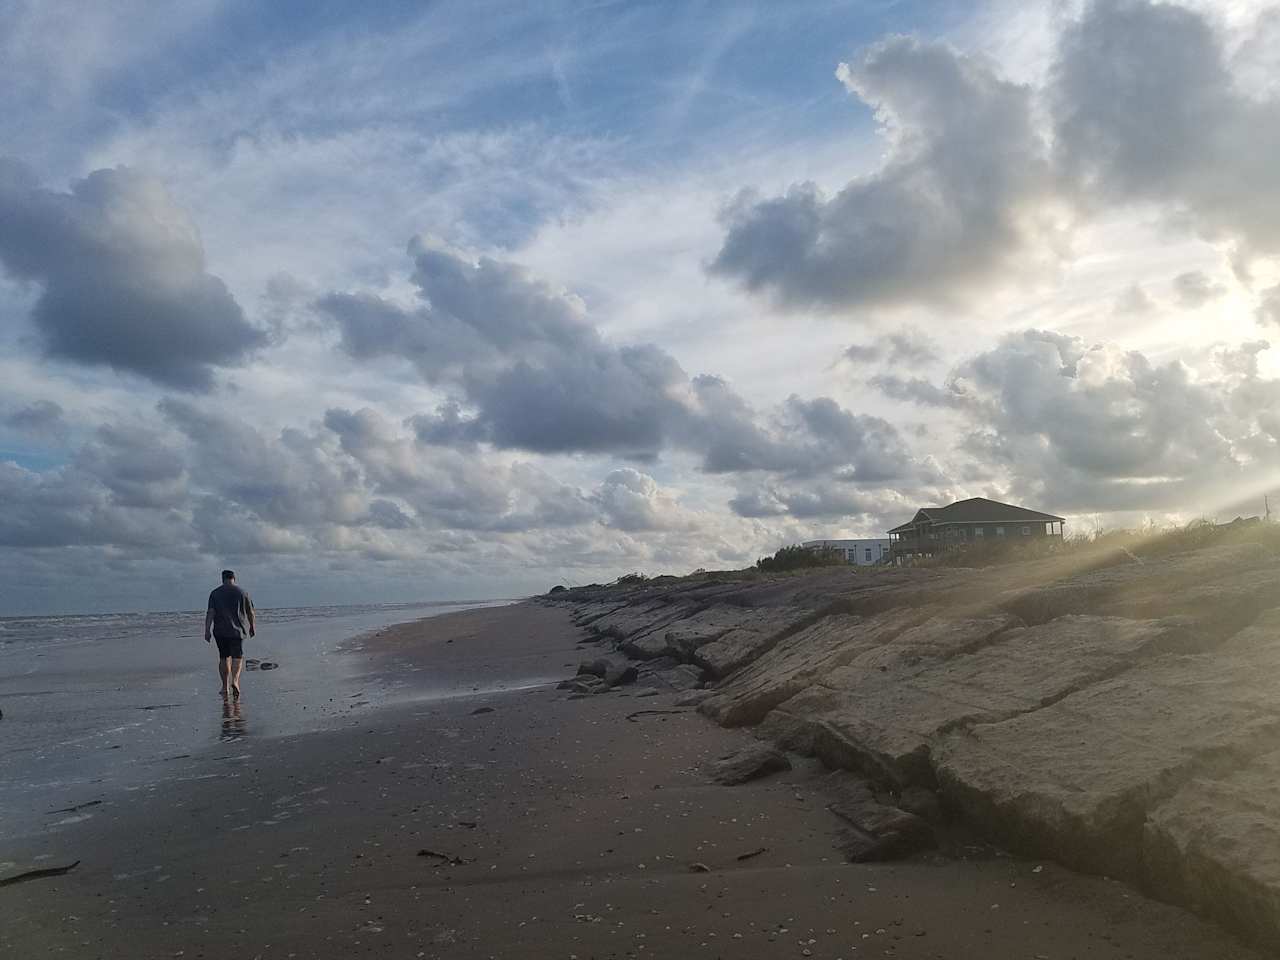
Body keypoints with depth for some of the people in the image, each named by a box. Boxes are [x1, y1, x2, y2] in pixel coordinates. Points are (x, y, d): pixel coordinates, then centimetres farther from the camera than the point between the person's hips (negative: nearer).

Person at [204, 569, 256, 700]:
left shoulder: (215, 593, 4)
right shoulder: (242, 592, 3)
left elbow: (210, 613, -6)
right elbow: (250, 613, 8)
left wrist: (207, 631, -7)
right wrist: (252, 627, 21)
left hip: (220, 631, 1)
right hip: (237, 630, -1)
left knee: (223, 657, 12)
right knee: (237, 656, 1)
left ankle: (225, 686, 17)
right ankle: (235, 680, -23)